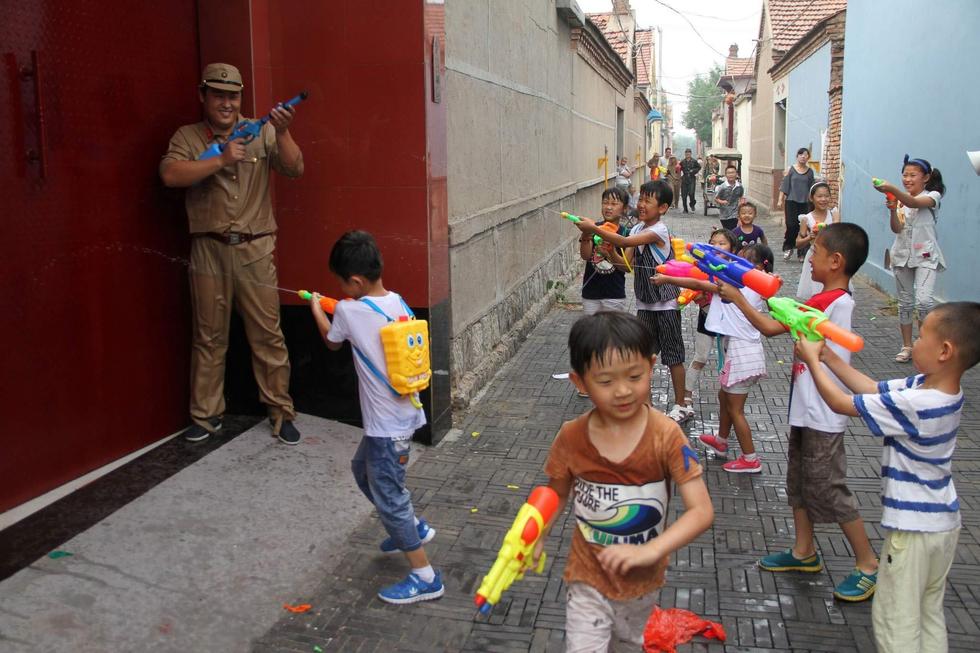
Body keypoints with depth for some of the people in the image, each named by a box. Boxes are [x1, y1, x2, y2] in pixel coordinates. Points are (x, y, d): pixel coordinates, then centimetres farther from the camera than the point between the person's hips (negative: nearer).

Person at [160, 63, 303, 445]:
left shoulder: (260, 132, 6)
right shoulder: (187, 137, 5)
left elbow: (294, 169, -5)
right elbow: (170, 175, -12)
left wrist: (282, 133, -22)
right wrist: (221, 160, -19)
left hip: (256, 249, 0)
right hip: (208, 250, 1)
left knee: (268, 334, 1)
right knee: (208, 337, 9)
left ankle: (281, 412, 13)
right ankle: (206, 415, 21)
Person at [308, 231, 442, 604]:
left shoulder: (349, 311, -18)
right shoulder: (399, 303, 0)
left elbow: (331, 340, 6)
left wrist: (316, 308, 23)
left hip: (387, 425, -8)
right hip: (403, 415, 8)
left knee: (388, 496, 3)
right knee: (363, 469, 28)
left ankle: (425, 578, 12)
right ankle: (414, 527, 40)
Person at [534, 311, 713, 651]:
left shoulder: (666, 436, -22)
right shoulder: (571, 438, -17)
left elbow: (702, 511, -25)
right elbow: (557, 494, 0)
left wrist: (650, 551, -37)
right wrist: (535, 537, -16)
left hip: (642, 580, 1)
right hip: (588, 578, -1)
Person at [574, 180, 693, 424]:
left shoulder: (659, 230, -18)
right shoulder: (637, 229, 6)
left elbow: (625, 242, -31)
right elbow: (628, 263, 2)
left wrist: (594, 228, -33)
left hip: (665, 302, -7)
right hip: (644, 301, 7)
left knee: (672, 354, 3)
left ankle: (681, 406, 15)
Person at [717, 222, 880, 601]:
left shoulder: (831, 301, -22)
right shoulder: (838, 300, 7)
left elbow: (771, 327, -20)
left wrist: (737, 298, -11)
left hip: (821, 417, -10)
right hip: (807, 411, 10)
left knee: (829, 489, 1)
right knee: (798, 482, 18)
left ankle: (868, 565, 15)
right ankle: (804, 552, 32)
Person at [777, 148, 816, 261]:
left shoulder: (810, 171, 7)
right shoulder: (790, 169, 2)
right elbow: (784, 186, 1)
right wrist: (780, 200, -4)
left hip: (804, 203, 2)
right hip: (791, 201, -2)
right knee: (791, 225, -9)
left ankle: (801, 253, 11)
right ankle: (788, 247, 11)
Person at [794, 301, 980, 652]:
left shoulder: (913, 404, -31)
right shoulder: (932, 387, -5)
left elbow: (841, 403, -21)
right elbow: (873, 388, 5)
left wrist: (811, 359, -8)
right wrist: (828, 355, 2)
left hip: (913, 529, -8)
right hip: (943, 521, 8)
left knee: (895, 620, 6)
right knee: (929, 614, 21)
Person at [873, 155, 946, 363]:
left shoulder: (932, 196, -6)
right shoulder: (900, 199, 6)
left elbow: (914, 203, -30)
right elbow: (896, 229, -7)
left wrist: (891, 189, -45)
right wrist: (892, 210, -25)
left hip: (925, 255, -4)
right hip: (902, 255, 4)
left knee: (924, 301, -18)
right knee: (905, 303, 9)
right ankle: (907, 346, 18)